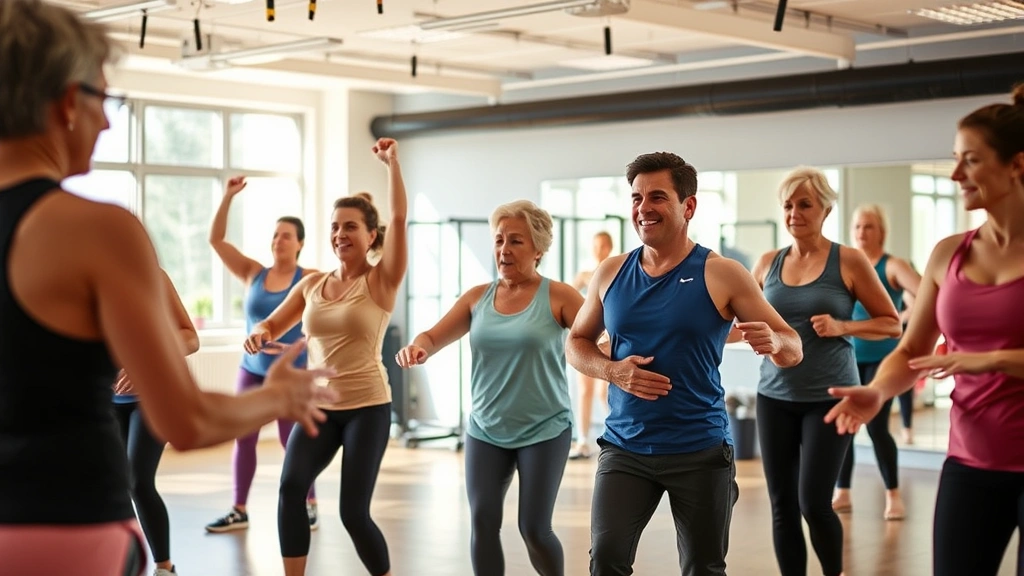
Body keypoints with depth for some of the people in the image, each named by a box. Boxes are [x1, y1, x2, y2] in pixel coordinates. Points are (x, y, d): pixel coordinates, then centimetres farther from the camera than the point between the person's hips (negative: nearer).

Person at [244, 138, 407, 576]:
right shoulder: (312, 285, 8)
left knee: (354, 512, -6)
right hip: (318, 405, 4)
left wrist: (392, 161, -18)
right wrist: (259, 334, -10)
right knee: (290, 488, -20)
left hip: (367, 406, -4)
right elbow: (273, 324, 14)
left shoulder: (381, 281, -6)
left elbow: (399, 217, -17)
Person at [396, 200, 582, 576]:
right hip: (485, 430, 4)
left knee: (534, 529, -5)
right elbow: (434, 337, 4)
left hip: (544, 430, -4)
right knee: (483, 523, -1)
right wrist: (417, 348, -20)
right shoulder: (477, 297, 5)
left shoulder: (558, 297, -7)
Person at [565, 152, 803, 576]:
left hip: (700, 451, -2)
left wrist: (773, 342, -29)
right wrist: (613, 370, -7)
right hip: (624, 447, 2)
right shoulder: (611, 273, 3)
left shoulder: (721, 275, -6)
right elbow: (576, 343, 15)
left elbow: (793, 350, -4)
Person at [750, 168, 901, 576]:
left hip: (829, 397, -4)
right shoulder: (768, 263, 6)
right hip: (775, 396, 4)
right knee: (782, 504, 4)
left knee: (813, 502, -7)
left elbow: (892, 324, 1)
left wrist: (842, 327, -14)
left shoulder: (848, 261, -4)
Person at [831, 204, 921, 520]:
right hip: (848, 358, 4)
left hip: (881, 358, -4)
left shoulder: (892, 266, -6)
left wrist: (900, 319, -30)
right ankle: (842, 493, 14)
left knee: (876, 426, -9)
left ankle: (893, 496, 5)